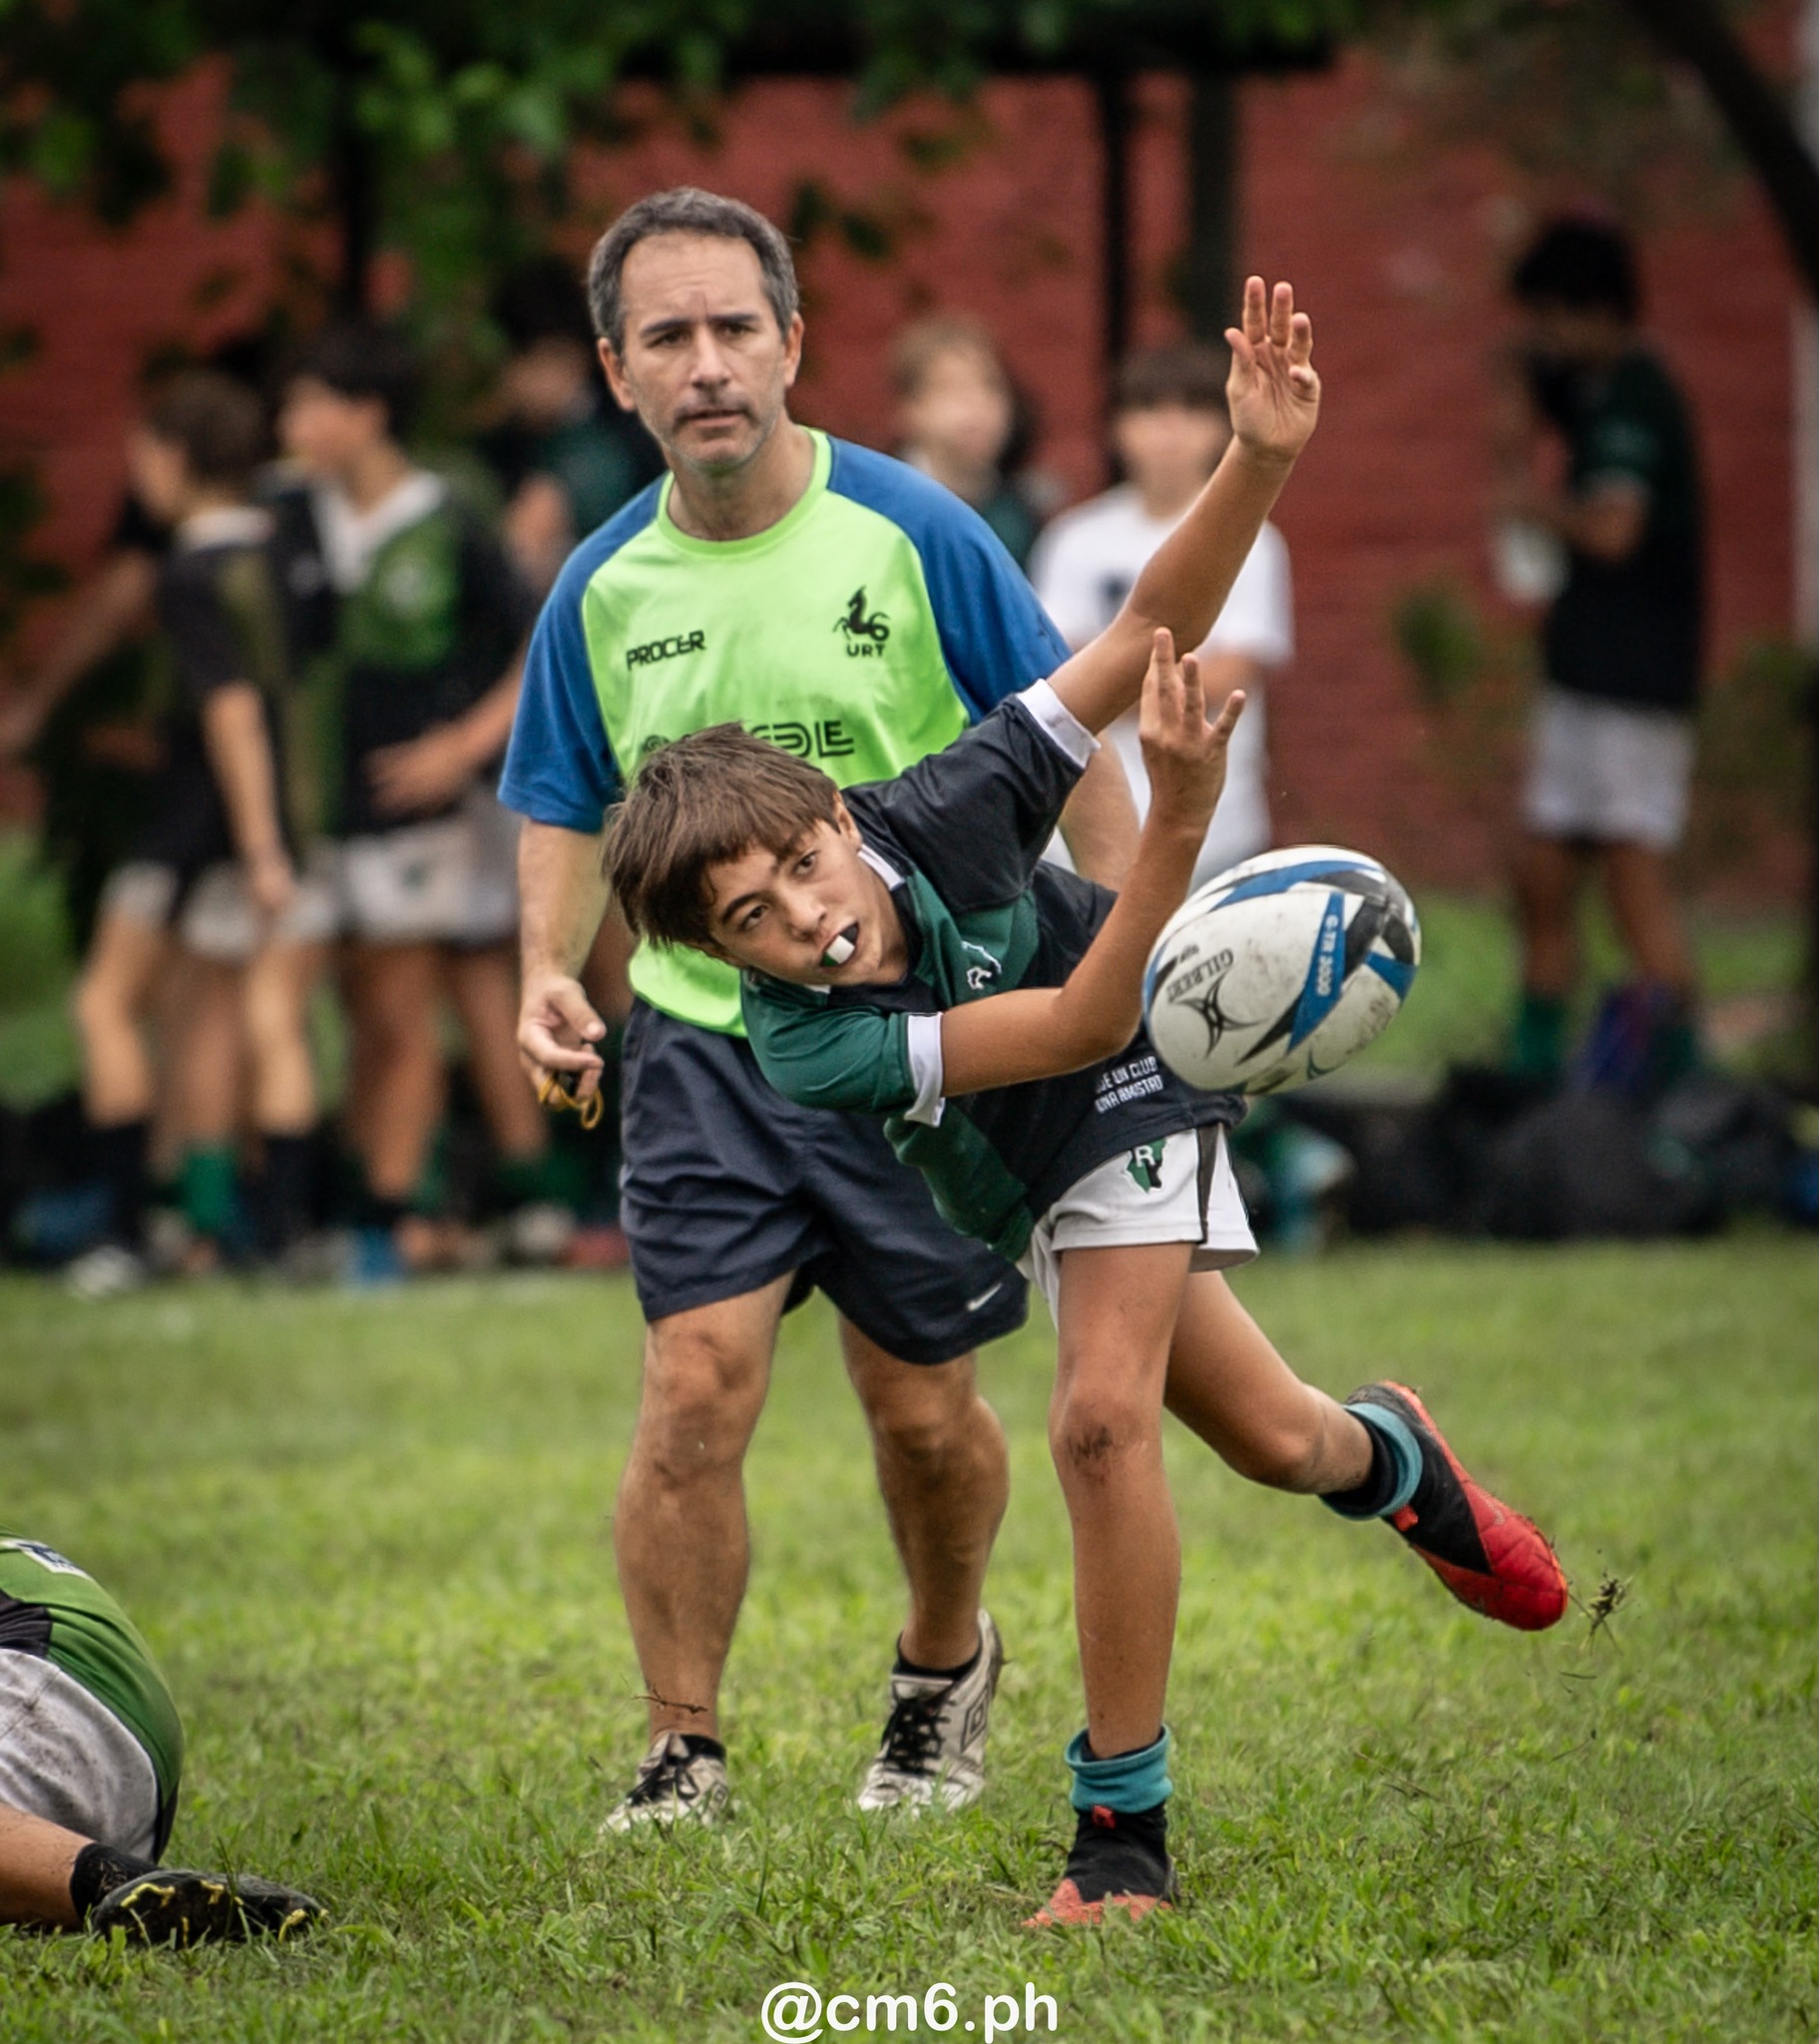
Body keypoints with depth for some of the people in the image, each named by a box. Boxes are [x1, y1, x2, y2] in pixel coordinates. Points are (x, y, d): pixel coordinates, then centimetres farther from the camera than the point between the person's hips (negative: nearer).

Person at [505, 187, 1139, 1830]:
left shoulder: (912, 534, -8)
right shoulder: (606, 588, 1)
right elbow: (568, 808, 15)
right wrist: (551, 974, -2)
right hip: (702, 1038, 2)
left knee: (925, 1414, 6)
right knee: (697, 1388, -12)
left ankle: (946, 1666, 36)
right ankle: (685, 1753, -1)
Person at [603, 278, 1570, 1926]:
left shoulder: (945, 809, -31)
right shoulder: (800, 1049, -34)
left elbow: (1148, 632, -25)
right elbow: (1077, 1023, -37)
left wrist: (1261, 463, -40)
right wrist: (1177, 827, -49)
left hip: (1140, 1093, -2)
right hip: (1026, 1183, 2)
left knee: (1104, 1417, -22)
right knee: (1270, 1442, 12)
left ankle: (1124, 1832, -11)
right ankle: (1389, 1452, 51)